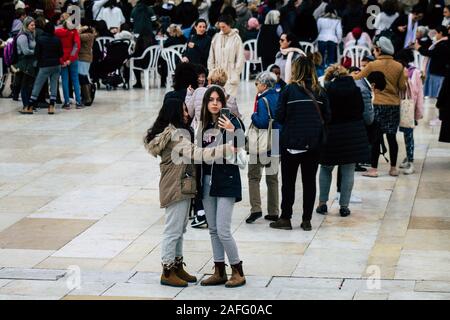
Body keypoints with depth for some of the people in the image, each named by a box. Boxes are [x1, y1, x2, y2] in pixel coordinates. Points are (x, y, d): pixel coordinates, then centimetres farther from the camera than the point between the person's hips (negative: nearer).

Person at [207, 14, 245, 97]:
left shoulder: (236, 38, -4)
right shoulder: (216, 37, 7)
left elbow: (240, 59, -4)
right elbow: (211, 57, 12)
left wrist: (236, 75, -7)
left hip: (230, 75, -4)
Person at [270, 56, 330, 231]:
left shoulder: (289, 90, -8)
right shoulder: (320, 91, 0)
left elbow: (279, 116, -7)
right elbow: (327, 116, 2)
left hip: (291, 142, -2)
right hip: (314, 143, 2)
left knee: (288, 181, 8)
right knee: (309, 181, 9)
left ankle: (285, 218, 11)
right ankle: (307, 220, 11)